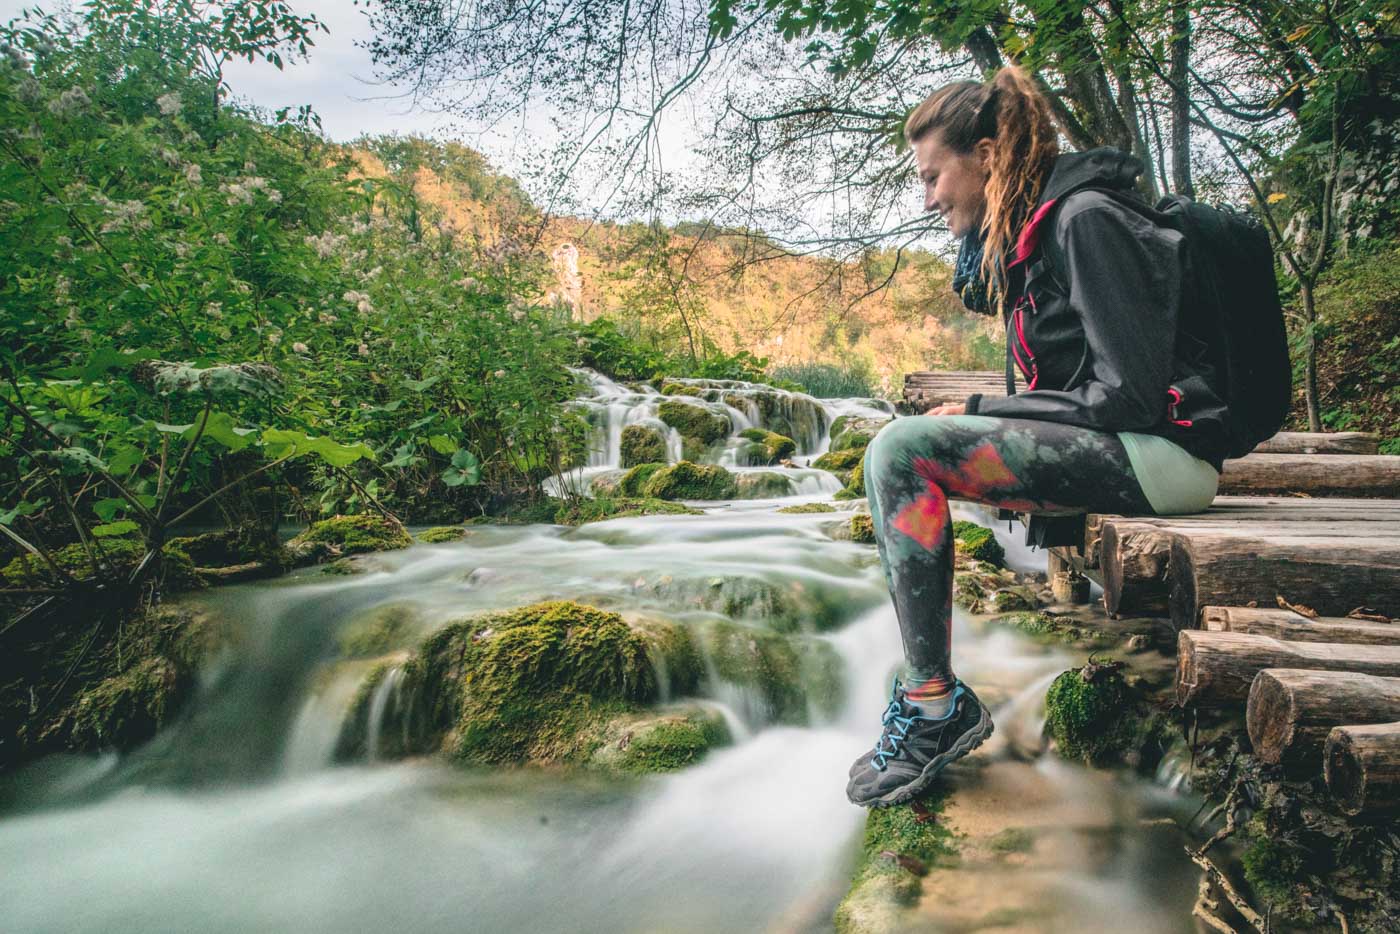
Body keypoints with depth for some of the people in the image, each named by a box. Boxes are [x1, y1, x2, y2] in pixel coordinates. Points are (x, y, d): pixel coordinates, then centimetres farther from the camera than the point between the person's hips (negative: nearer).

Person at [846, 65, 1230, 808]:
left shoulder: (1086, 218, -14)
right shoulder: (1027, 229, 13)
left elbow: (1131, 395, -19)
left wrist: (980, 412, -13)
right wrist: (980, 229, 8)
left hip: (1161, 452, -10)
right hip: (1100, 444, 10)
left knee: (903, 448, -23)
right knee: (901, 455, 3)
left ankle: (938, 705, -18)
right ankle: (920, 688, 1)